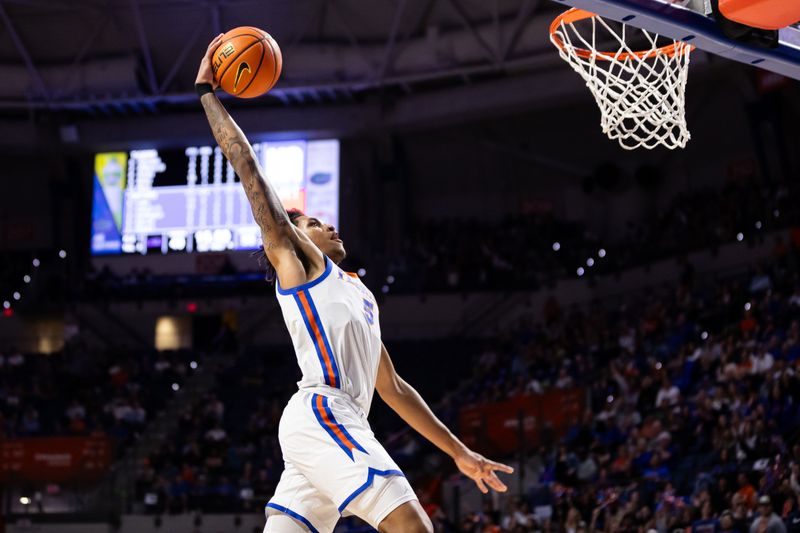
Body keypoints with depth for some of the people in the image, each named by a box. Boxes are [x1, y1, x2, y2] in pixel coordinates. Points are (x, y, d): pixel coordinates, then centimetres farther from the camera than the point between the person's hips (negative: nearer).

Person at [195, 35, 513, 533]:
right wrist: (207, 92, 9)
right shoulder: (297, 259, 12)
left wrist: (460, 453, 29)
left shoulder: (360, 294, 33)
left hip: (336, 424, 8)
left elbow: (394, 389, 33)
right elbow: (248, 168, 8)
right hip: (320, 414, -8)